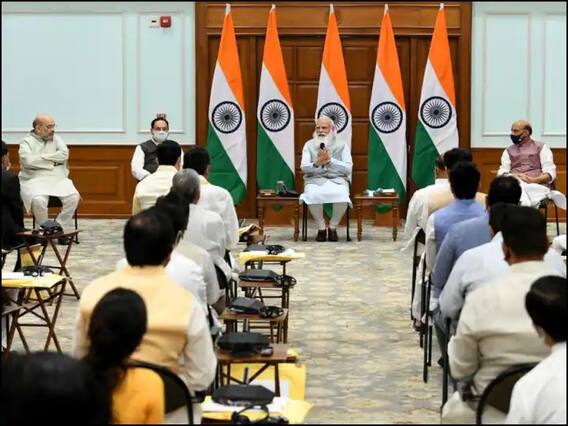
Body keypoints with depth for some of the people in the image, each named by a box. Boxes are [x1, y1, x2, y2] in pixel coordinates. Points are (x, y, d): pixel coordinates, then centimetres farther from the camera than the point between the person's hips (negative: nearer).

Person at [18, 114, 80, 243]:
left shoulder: (56, 139, 15)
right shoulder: (27, 142, 3)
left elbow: (64, 154, -3)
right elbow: (28, 161, -16)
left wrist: (43, 157, -7)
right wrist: (52, 161, -8)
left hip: (58, 178, 4)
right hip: (35, 180, -3)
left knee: (74, 196, -25)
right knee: (39, 200, -36)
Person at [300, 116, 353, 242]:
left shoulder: (342, 145, 9)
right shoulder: (309, 145, 11)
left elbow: (348, 168, -2)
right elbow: (304, 168, 1)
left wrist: (330, 160, -13)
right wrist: (317, 163, -19)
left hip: (338, 180, 0)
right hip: (315, 180, 0)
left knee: (342, 195, -35)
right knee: (313, 195, -36)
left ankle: (333, 227, -10)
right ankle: (321, 228, -13)